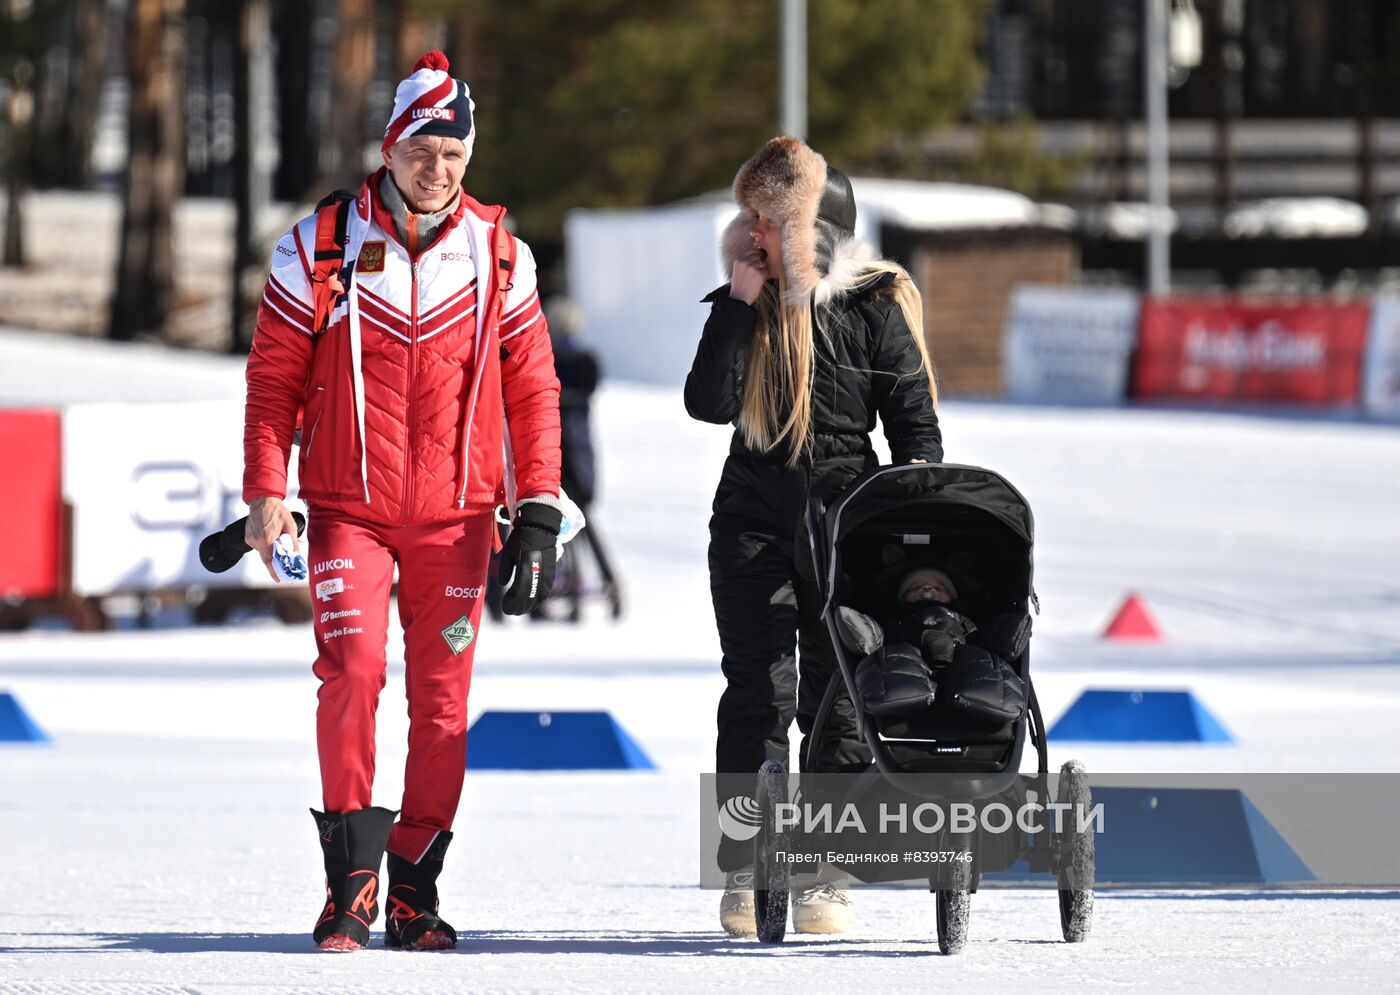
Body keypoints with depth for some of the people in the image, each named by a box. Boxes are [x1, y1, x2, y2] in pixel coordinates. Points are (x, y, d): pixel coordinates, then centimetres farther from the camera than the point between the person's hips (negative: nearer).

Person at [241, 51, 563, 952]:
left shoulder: (499, 253, 3)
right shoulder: (321, 246, -2)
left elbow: (533, 388, 8)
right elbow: (273, 379, 3)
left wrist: (539, 512, 3)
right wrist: (266, 492, -6)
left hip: (455, 514, 2)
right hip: (348, 507, -2)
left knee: (442, 698, 1)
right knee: (353, 669, -17)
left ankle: (416, 884, 11)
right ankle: (353, 871, -7)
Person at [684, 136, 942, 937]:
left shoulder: (874, 307, -3)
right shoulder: (744, 304, 5)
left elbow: (916, 424, 1)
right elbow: (709, 404, -9)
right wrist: (741, 301, -11)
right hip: (753, 519, 2)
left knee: (836, 699, -1)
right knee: (759, 695, -5)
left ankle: (827, 875, 5)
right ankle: (745, 875, -1)